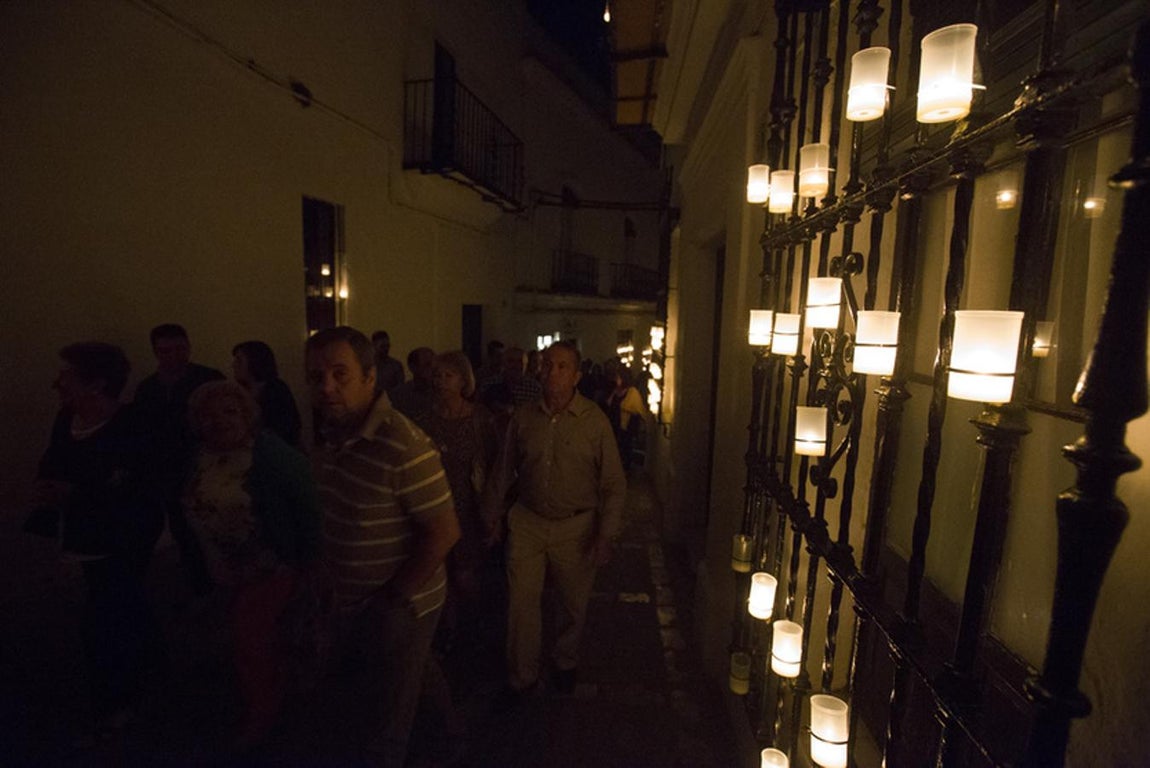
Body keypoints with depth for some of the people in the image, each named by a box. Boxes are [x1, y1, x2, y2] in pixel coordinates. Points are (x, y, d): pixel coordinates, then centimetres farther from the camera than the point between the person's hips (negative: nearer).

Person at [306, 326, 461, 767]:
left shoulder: (405, 447, -29)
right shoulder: (334, 434, -3)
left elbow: (444, 532, -25)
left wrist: (391, 599, -18)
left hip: (397, 609, -8)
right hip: (352, 604, 8)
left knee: (382, 732, 14)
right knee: (355, 693, 31)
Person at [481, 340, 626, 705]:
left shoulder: (595, 422, -11)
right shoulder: (523, 417, -3)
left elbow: (614, 484, -7)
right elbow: (504, 470, 9)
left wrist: (606, 534, -10)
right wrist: (492, 513, 13)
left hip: (576, 527, -1)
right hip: (527, 523, 2)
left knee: (574, 603, 16)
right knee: (521, 602, 6)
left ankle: (565, 663, 45)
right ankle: (521, 676, 30)